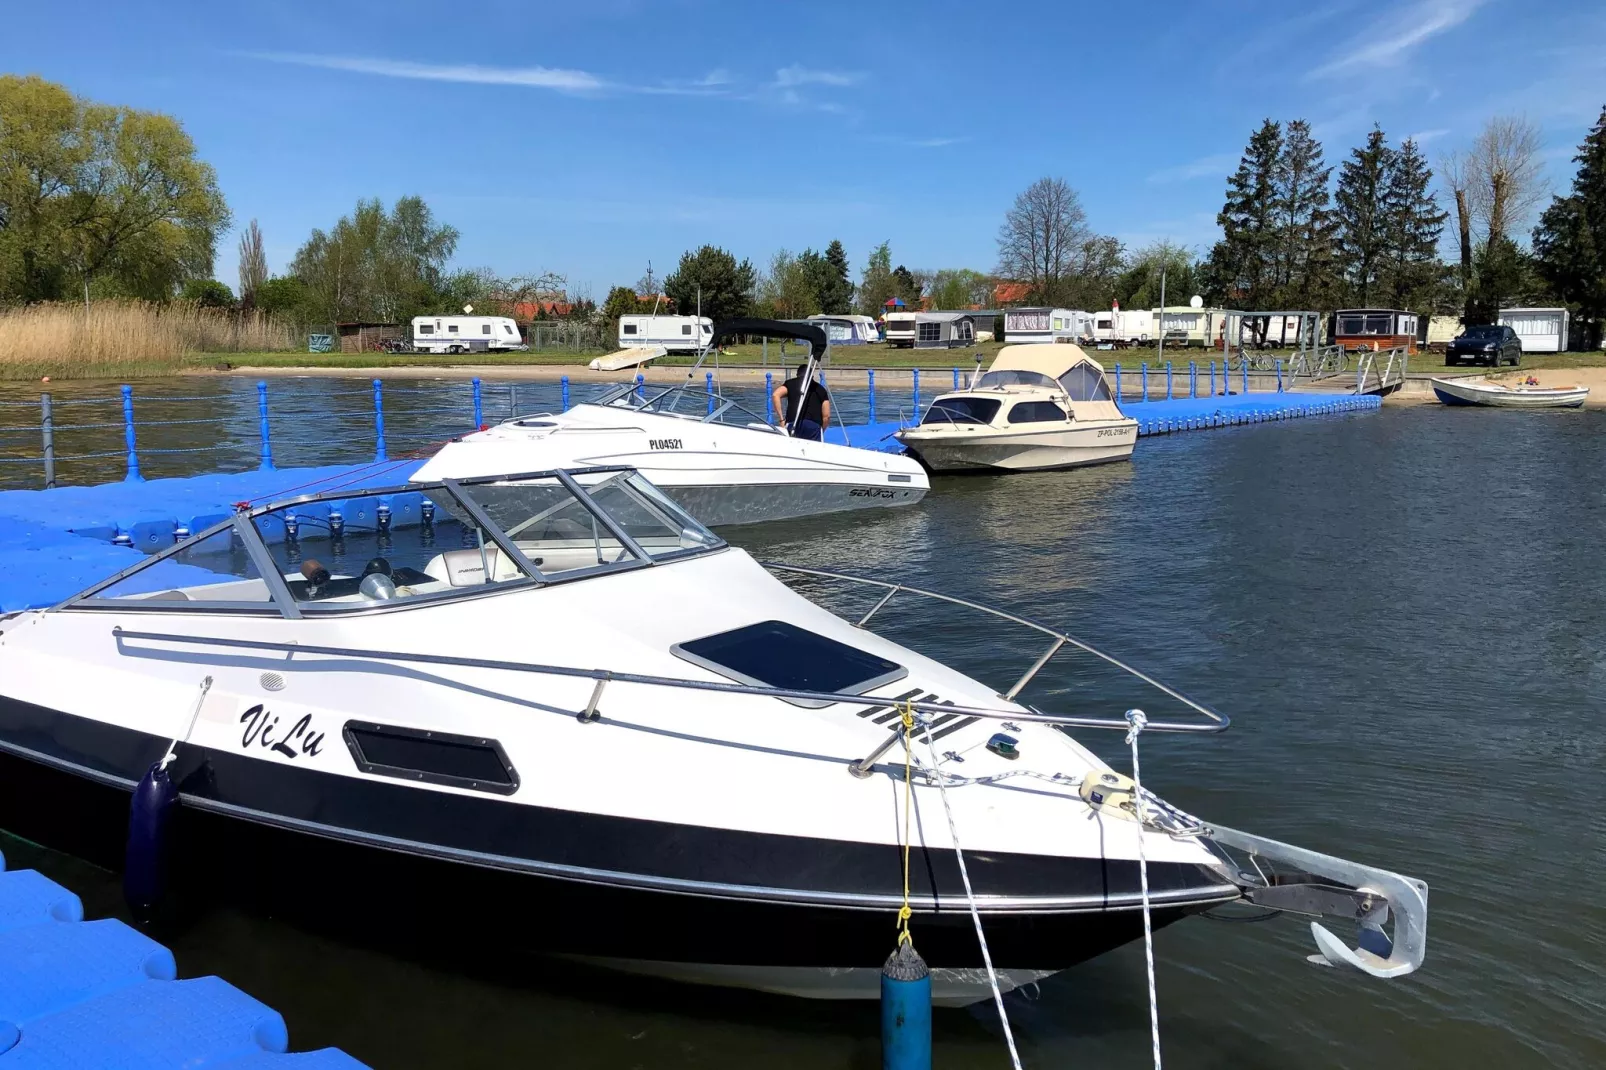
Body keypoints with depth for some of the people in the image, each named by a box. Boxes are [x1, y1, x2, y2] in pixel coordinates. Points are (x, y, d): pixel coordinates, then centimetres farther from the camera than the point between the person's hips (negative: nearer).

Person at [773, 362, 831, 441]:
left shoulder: (790, 383, 22)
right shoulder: (820, 388, 23)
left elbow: (776, 395, 3)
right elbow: (826, 416, 14)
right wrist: (821, 431, 26)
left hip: (793, 424, 0)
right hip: (815, 426, 0)